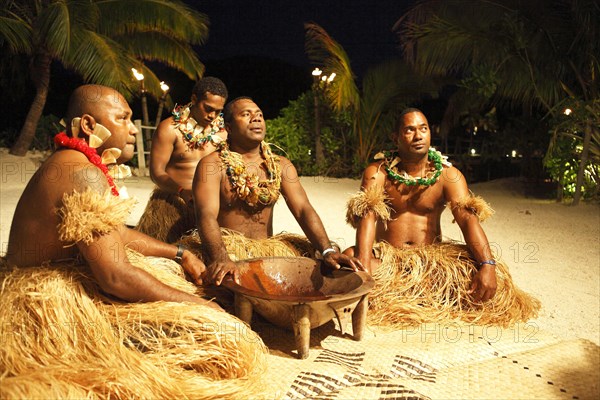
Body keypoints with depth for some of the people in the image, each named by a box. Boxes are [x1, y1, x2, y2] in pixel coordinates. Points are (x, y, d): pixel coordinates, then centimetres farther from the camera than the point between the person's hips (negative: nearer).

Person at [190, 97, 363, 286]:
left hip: (267, 251, 4)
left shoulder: (281, 165, 8)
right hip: (228, 250, -3)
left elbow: (303, 209, -4)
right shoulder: (212, 164, -5)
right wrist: (220, 259, -37)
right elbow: (207, 215, -19)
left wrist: (327, 251, -20)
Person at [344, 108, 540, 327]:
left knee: (486, 269, -23)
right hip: (386, 257, -2)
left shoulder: (448, 175, 1)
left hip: (432, 258, 2)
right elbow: (367, 215, -20)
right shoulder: (377, 172, -4)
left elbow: (468, 218, -12)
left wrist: (487, 266, -29)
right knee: (349, 258, -32)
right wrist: (363, 262, -37)